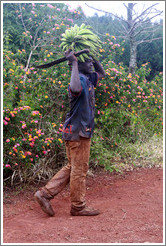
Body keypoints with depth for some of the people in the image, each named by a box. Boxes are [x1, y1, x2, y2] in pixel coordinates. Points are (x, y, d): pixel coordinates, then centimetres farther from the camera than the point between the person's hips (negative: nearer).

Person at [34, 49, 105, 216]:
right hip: (78, 131, -10)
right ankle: (78, 207, 13)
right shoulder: (80, 79, -15)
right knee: (79, 170, 0)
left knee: (72, 168, 14)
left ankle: (45, 193, 15)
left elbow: (102, 73, 33)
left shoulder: (88, 78, 14)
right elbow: (75, 89, -41)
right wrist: (74, 63, -32)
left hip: (81, 131, 10)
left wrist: (93, 58, 16)